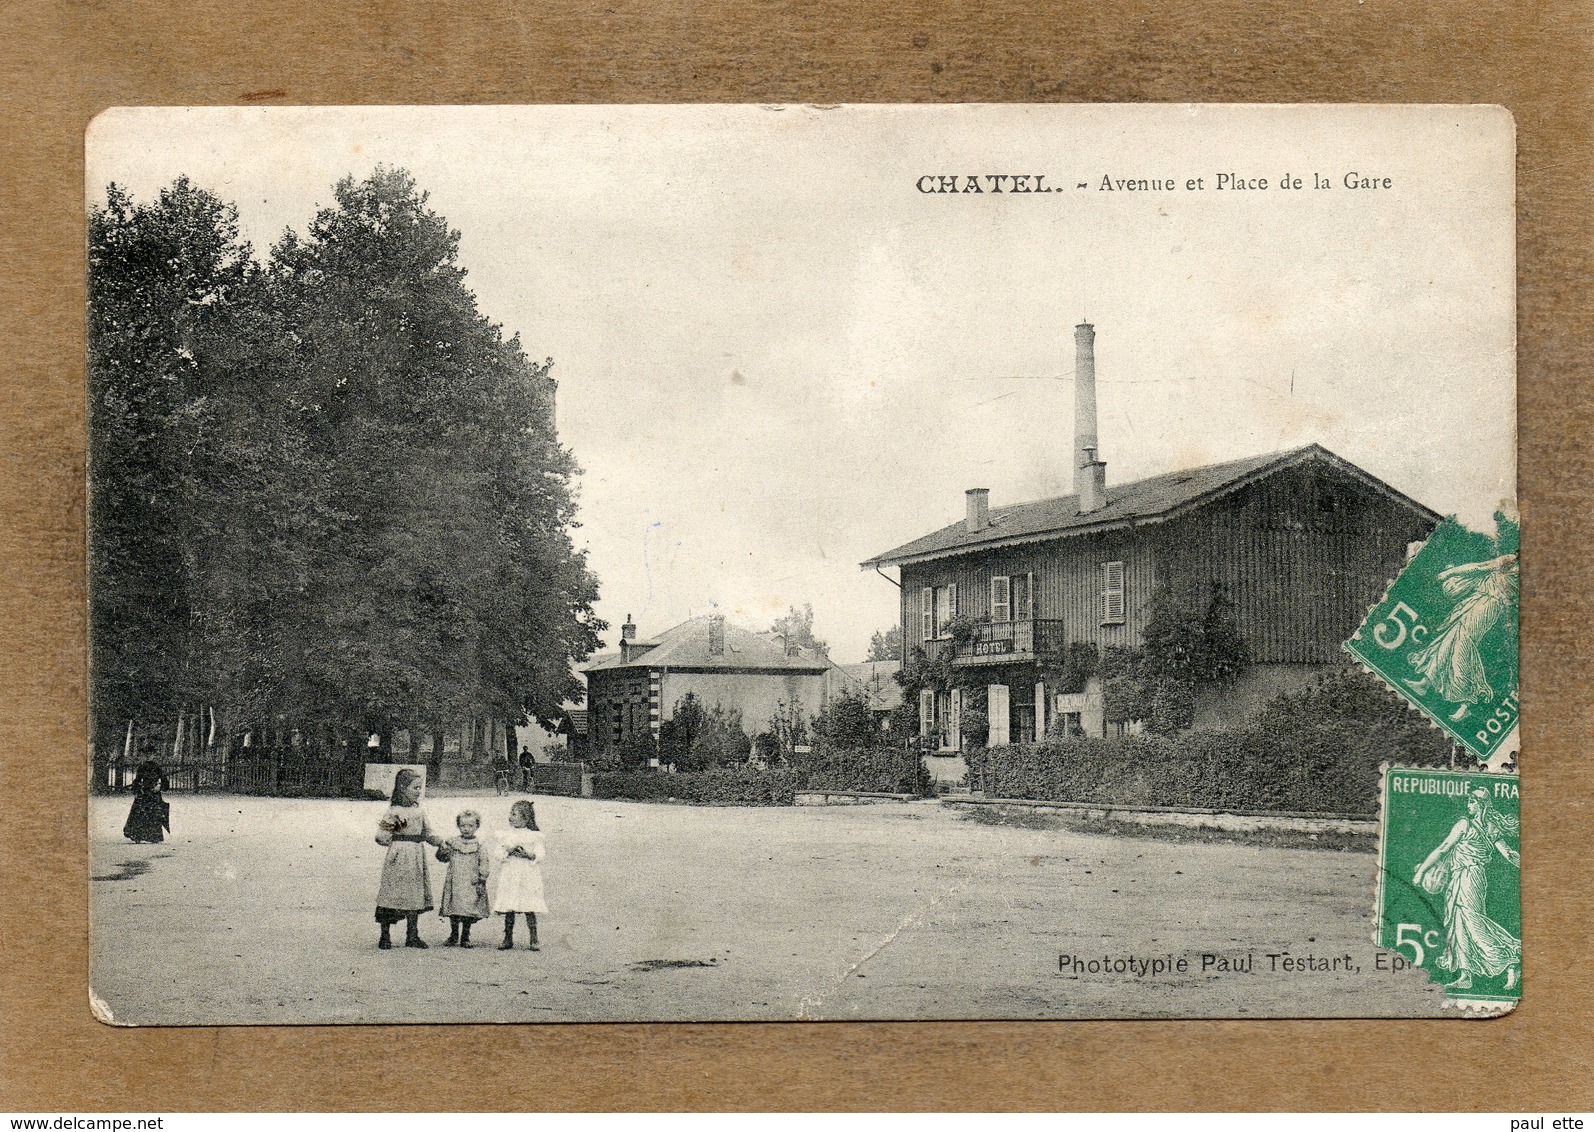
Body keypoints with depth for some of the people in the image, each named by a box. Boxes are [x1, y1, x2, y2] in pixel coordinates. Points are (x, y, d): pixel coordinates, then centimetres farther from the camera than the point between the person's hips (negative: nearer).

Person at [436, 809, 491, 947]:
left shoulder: (478, 846, 3)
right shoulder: (452, 842, 7)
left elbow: (483, 863, 1)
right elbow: (442, 857, 9)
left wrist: (482, 880, -5)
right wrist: (442, 850, -12)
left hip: (471, 884, -1)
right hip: (455, 883, 1)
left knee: (469, 911, -1)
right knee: (454, 910, 4)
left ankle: (465, 937, 10)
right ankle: (453, 936, 17)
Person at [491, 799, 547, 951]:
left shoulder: (534, 836, 2)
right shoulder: (504, 835, 8)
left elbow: (540, 856, -1)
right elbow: (497, 855, 3)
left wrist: (528, 854, -17)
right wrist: (508, 851, -14)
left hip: (528, 877, -2)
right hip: (508, 877, 2)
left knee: (530, 909, -3)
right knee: (509, 910, 2)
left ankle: (534, 940, 2)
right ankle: (508, 939, 12)